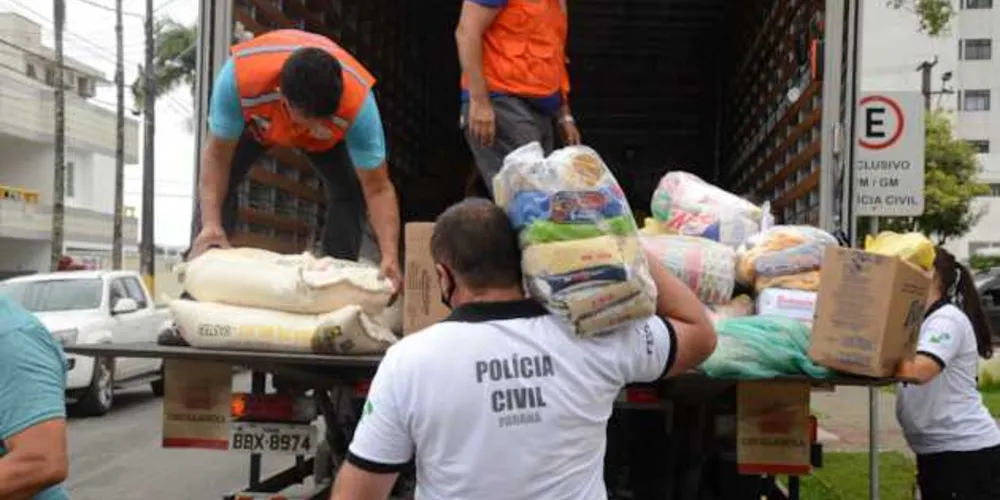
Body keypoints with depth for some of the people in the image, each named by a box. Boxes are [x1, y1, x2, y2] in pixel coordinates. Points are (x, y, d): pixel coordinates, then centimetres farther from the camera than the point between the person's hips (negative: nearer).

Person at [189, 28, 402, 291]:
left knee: (349, 190, -18)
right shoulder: (240, 75, -45)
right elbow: (217, 156, -33)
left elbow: (378, 189, -39)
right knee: (217, 184, -15)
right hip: (254, 120, 0)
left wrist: (390, 257, -51)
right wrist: (211, 226, -44)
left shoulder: (358, 102, -45)